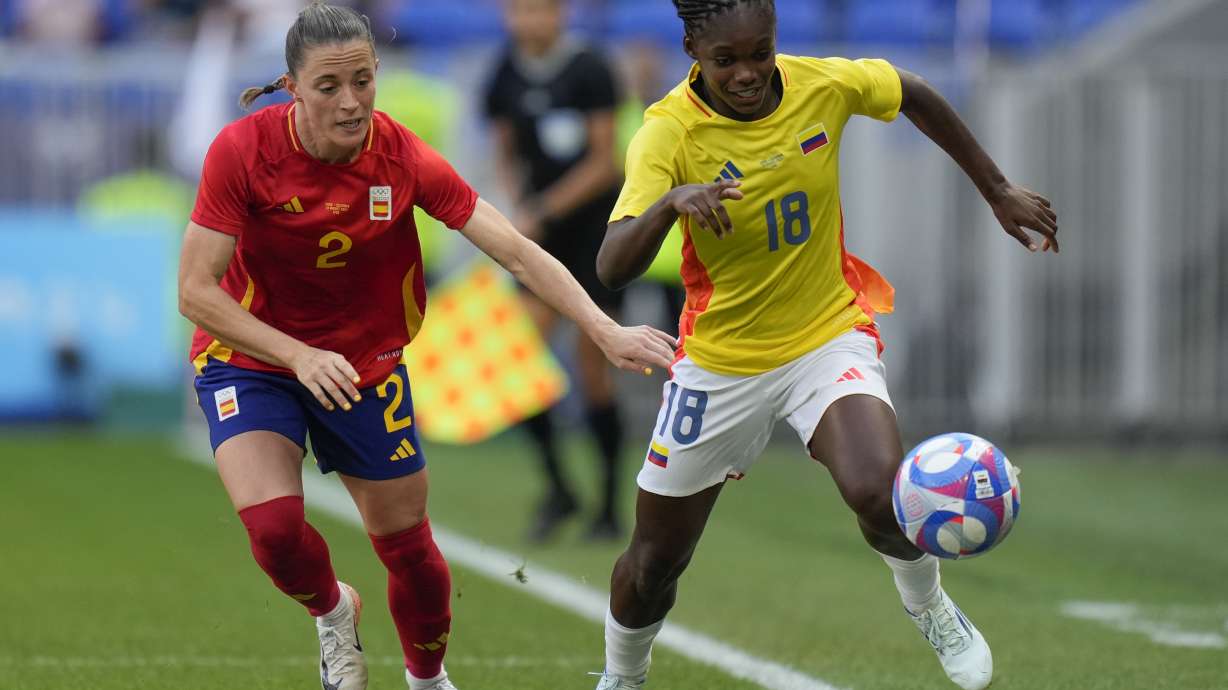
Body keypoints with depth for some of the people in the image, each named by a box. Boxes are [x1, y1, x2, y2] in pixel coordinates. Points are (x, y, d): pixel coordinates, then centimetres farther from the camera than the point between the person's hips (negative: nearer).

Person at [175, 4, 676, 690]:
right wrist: (299, 356, -34)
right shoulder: (243, 150, -23)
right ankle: (332, 611, 12)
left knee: (409, 547, 8)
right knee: (273, 525, -24)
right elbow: (196, 290, -22)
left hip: (365, 367, 2)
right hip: (250, 360, -2)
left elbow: (516, 251, -17)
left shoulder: (402, 157, -18)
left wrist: (606, 331, -28)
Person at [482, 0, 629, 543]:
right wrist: (521, 205, -7)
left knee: (592, 368, -2)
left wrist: (541, 212, -18)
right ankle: (556, 488, -2)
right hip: (543, 232, 4)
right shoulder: (506, 77, 0)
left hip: (597, 220, -4)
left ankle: (609, 508, 10)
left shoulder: (589, 71, -13)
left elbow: (603, 164, -12)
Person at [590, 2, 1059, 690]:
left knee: (879, 493, -28)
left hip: (829, 337, 0)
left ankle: (930, 606, 5)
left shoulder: (824, 86, -13)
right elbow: (612, 268, -32)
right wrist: (670, 201, -51)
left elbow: (915, 95, 10)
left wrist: (998, 190, 15)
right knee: (656, 560, 9)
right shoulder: (669, 132, -21)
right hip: (719, 363, 0)